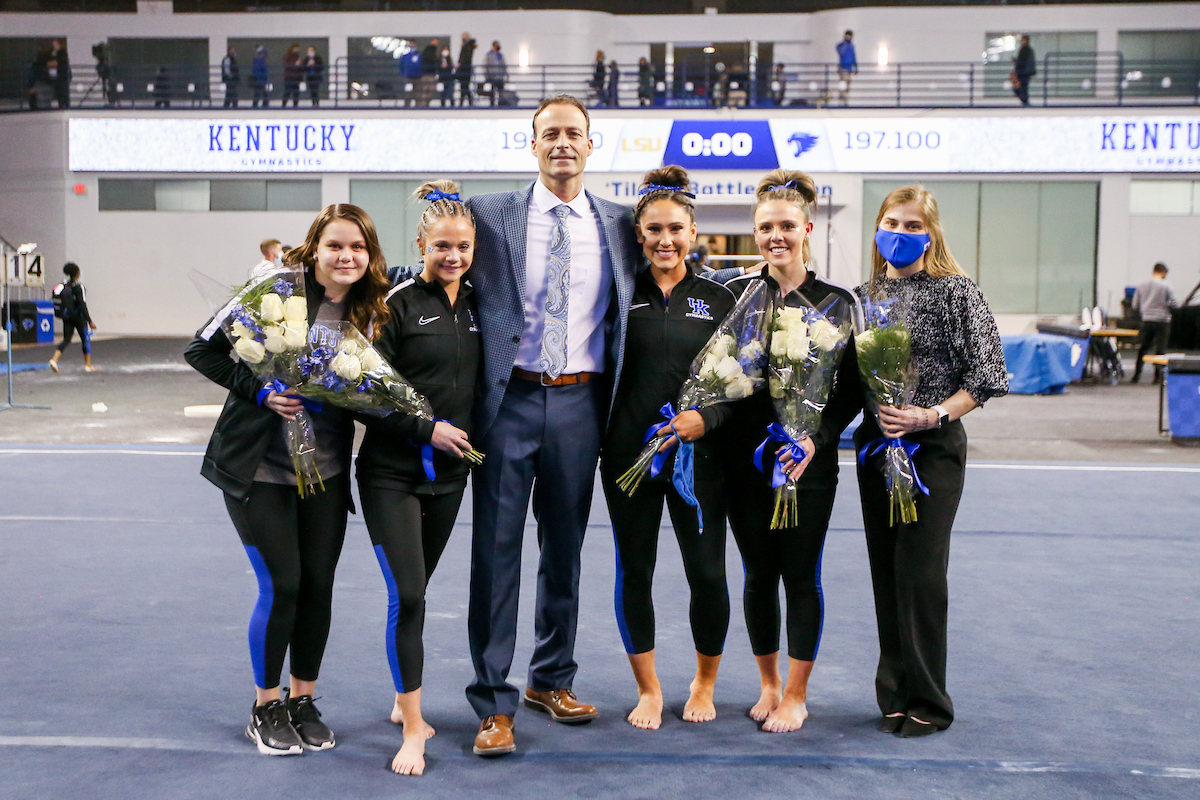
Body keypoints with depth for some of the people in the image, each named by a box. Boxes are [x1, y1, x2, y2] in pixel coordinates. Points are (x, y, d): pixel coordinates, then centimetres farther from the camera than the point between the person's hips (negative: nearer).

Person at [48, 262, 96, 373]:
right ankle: (88, 365, 14)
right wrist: (90, 321, -15)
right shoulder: (79, 287, -15)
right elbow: (82, 305, -18)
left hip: (67, 317, 6)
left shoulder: (63, 286, 4)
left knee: (66, 339, 9)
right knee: (86, 339, 9)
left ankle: (54, 359, -12)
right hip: (79, 316, -6)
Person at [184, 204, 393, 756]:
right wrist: (260, 391, -19)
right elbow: (201, 350, -9)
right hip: (259, 467, -4)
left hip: (326, 470, 4)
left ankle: (303, 702, 24)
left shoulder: (373, 312, 1)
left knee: (318, 586, 5)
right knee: (281, 586, -3)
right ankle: (265, 709, 17)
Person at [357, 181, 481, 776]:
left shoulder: (476, 305, 7)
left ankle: (404, 700, 32)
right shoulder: (398, 304, -10)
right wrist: (427, 429, -16)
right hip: (392, 472, -5)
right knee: (406, 596, -9)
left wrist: (472, 440, 6)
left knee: (415, 592, 15)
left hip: (449, 473, 5)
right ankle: (412, 731, 1)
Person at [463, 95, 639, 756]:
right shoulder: (489, 215, 2)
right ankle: (494, 703, 9)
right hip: (509, 399, -2)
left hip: (579, 402, 2)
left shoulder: (618, 225, 8)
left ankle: (551, 678, 30)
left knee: (565, 546, 13)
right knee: (497, 549, 0)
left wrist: (616, 404, 7)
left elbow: (625, 315, 14)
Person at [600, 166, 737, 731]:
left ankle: (704, 683, 26)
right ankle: (648, 689, 25)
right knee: (634, 572, 6)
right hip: (628, 455, 1)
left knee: (707, 574, 0)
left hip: (698, 456, 0)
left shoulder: (718, 300, 5)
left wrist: (705, 418, -13)